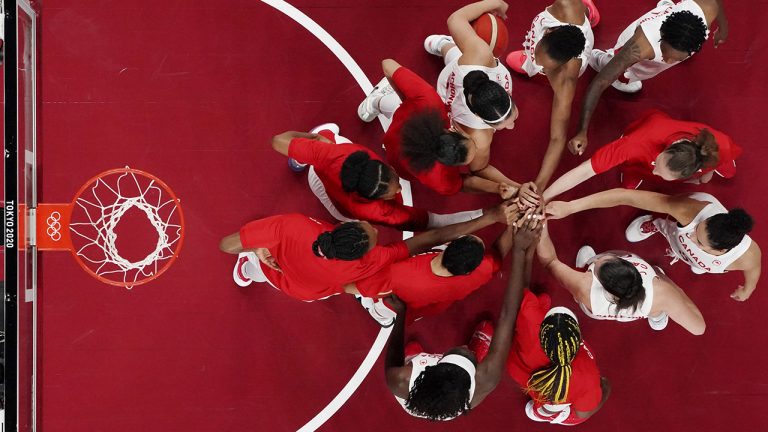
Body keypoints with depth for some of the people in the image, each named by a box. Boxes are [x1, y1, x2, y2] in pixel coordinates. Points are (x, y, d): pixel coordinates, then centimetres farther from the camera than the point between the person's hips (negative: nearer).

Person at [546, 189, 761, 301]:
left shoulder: (748, 255, -48)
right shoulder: (691, 210, -53)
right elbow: (625, 196, -56)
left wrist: (747, 291, 3)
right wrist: (569, 207, -60)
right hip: (676, 229, -1)